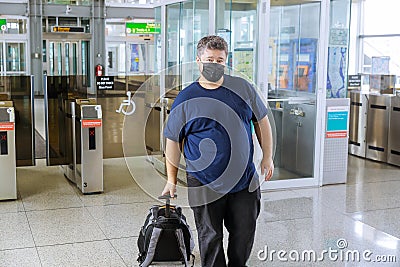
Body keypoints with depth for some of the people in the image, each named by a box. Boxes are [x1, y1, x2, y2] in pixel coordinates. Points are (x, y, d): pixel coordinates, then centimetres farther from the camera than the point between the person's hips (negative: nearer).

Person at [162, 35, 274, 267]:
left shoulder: (243, 88, 3)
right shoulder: (185, 99, -3)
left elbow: (262, 121, 12)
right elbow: (173, 141, 2)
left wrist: (267, 157, 8)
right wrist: (172, 181, 2)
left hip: (244, 179, 2)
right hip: (204, 184, -2)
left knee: (245, 233, 12)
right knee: (210, 237, 6)